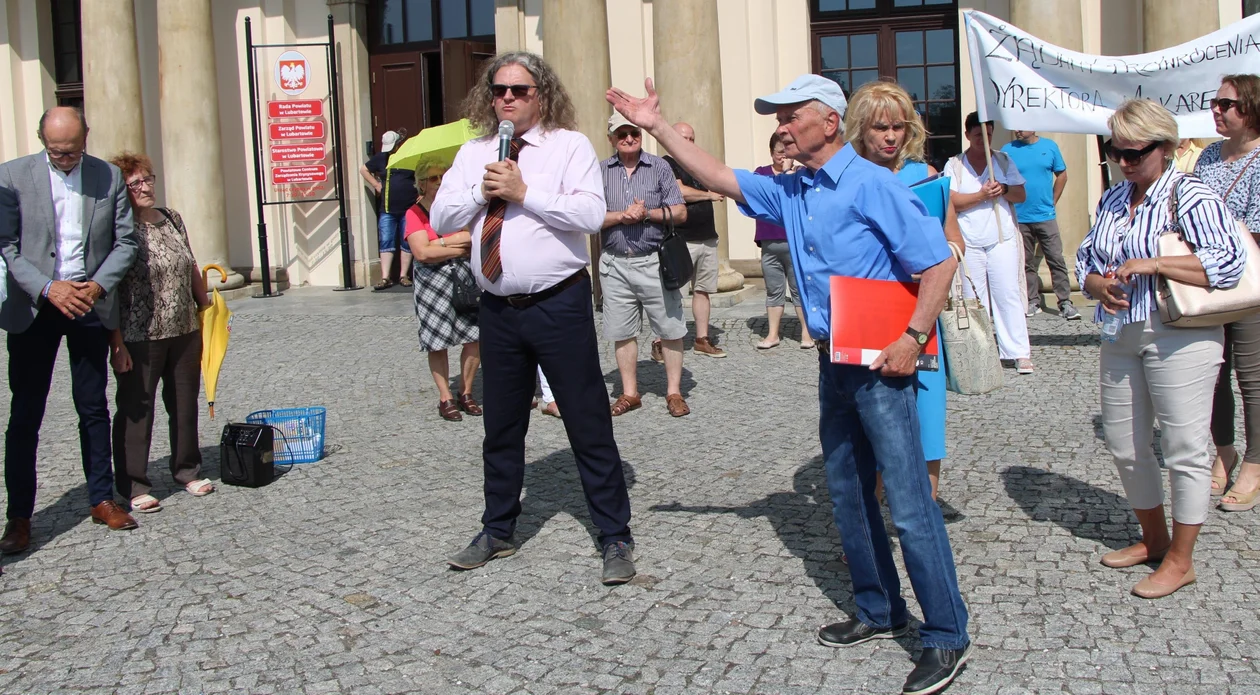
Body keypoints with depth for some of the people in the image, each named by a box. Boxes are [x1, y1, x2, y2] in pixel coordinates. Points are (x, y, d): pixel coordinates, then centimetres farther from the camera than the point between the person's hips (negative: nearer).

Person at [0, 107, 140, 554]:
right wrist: (47, 288, -15)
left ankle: (102, 499, 21)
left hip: (90, 304, 2)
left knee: (94, 408, 10)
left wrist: (99, 285, -10)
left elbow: (126, 241, 5)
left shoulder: (109, 177, 3)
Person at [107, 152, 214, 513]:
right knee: (135, 411, 3)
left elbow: (192, 270, 19)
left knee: (185, 405, 15)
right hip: (139, 339, -6)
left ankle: (188, 471, 30)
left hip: (185, 333, 6)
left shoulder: (172, 219, 9)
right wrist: (116, 343, -16)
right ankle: (134, 486, 12)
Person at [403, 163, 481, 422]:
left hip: (464, 277, 2)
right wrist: (460, 248, -8)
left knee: (475, 336, -2)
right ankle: (445, 398, 12)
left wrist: (443, 242, -12)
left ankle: (466, 393, 14)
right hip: (432, 281, -2)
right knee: (437, 342, 0)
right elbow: (422, 253, -13)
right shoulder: (415, 213, -1)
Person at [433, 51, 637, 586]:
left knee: (588, 425, 0)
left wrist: (524, 191, -17)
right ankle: (497, 532, 31)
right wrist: (479, 192, -8)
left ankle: (616, 539, 10)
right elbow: (441, 219, 9)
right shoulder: (472, 153, 13)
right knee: (501, 427, 16)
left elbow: (591, 215, -15)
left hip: (559, 305, -5)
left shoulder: (570, 145, -3)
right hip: (497, 309, 5)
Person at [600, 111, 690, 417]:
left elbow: (680, 212, -1)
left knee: (670, 329, 0)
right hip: (614, 263, 2)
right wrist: (621, 215, -14)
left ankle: (674, 392, 10)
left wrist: (647, 213, -13)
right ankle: (629, 393, 20)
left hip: (654, 262, -2)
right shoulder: (600, 171, 6)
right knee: (622, 332, 8)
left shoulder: (660, 167, 3)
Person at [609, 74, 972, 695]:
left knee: (908, 502, -6)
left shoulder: (872, 185, -13)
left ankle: (947, 638, 3)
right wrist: (658, 128, 9)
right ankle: (880, 613, 29)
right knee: (847, 493, 15)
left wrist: (913, 339, -20)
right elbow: (719, 178, 14)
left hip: (880, 363, -9)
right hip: (833, 364, 9)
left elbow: (939, 261, -14)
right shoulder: (789, 192, 11)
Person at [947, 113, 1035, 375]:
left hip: (1002, 239, 1)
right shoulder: (954, 165, 6)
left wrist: (1004, 189, -11)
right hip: (969, 242, -1)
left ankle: (1019, 353, -1)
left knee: (1008, 295, -3)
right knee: (974, 300, 2)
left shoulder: (1003, 160, 12)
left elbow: (1021, 195, 8)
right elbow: (952, 201, -6)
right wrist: (982, 195, -16)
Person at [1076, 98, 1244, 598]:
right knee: (1122, 443, 13)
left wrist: (1152, 263, -22)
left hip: (1179, 337, -7)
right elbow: (1084, 258, 17)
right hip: (1120, 336, 8)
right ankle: (1152, 538, 32)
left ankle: (1180, 559, 12)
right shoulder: (1111, 200, 14)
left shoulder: (1192, 197, -9)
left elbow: (1228, 262, -18)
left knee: (1183, 446, 0)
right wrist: (1098, 285, -5)